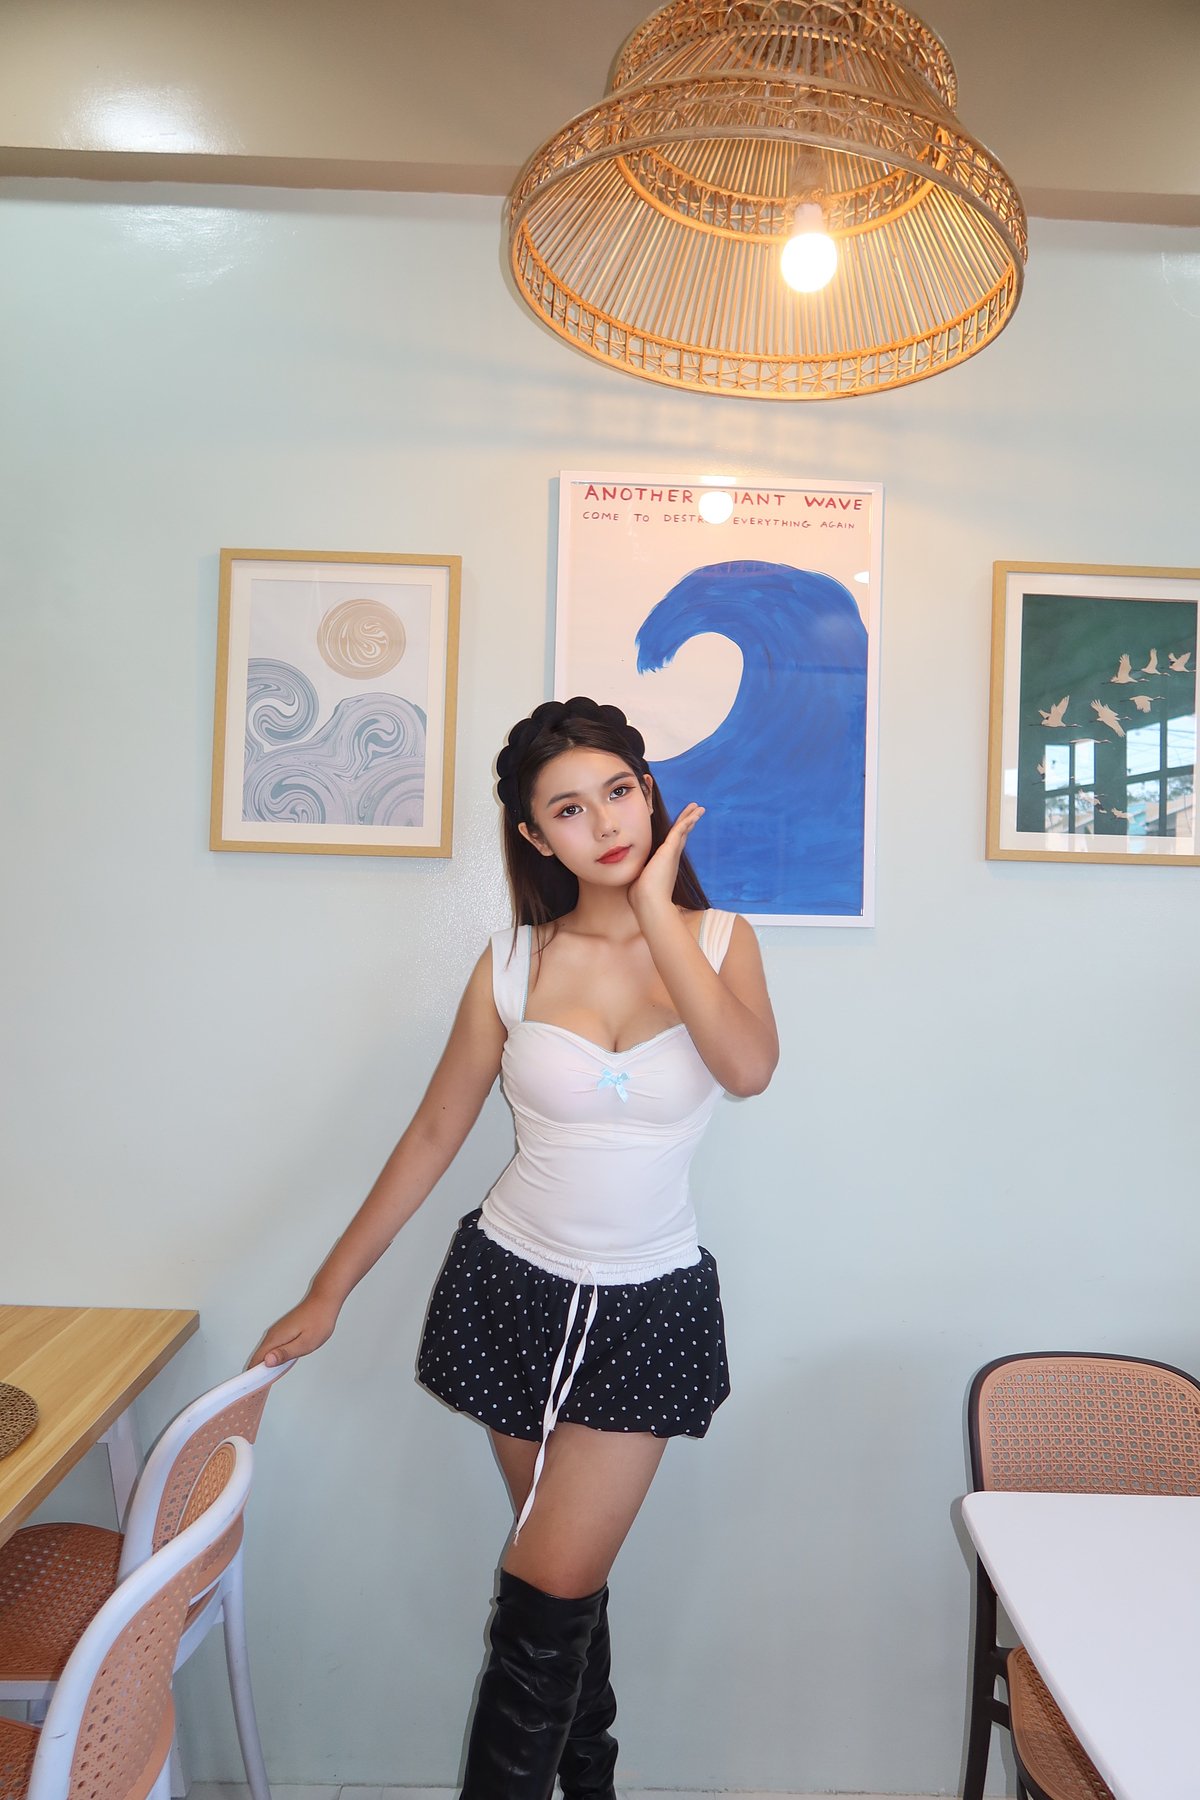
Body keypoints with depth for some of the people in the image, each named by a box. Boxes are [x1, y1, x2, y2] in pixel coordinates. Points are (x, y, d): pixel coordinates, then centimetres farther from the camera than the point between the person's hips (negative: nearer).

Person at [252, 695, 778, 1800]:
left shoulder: (717, 941, -6)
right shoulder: (515, 963, -5)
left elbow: (749, 1068, -27)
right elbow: (433, 1139, 1)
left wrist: (656, 912, -22)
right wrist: (330, 1291, 3)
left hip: (650, 1308, -1)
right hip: (513, 1287, 1)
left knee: (548, 1599, -2)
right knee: (570, 1574, 17)